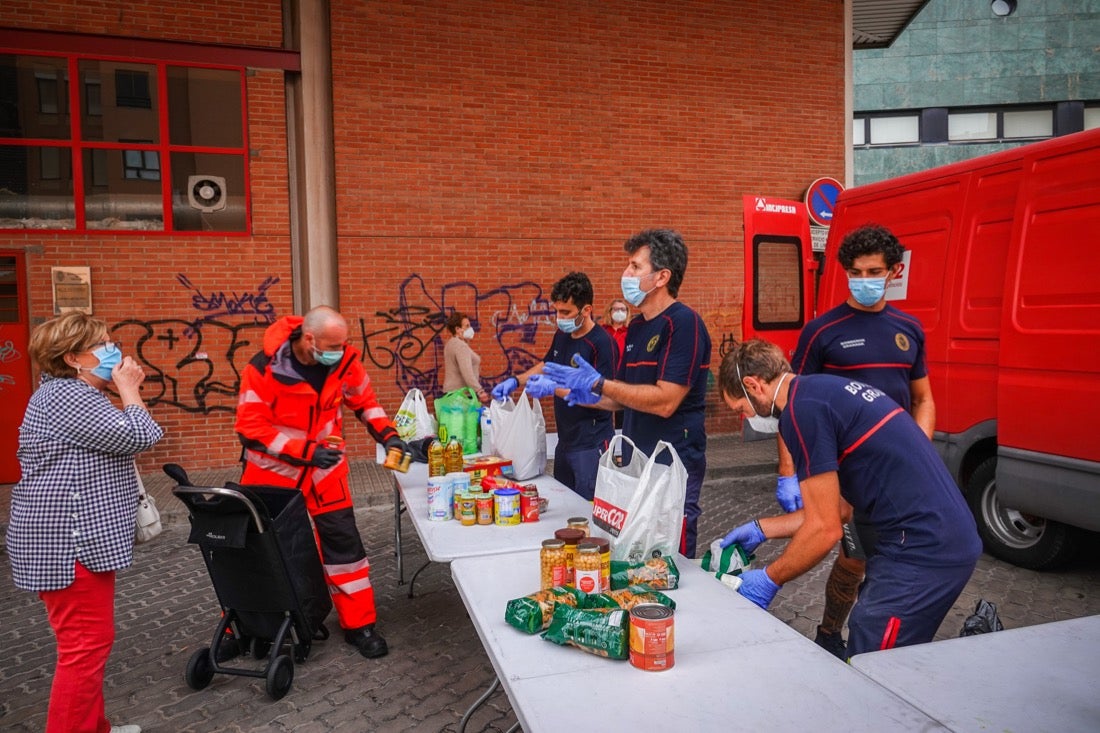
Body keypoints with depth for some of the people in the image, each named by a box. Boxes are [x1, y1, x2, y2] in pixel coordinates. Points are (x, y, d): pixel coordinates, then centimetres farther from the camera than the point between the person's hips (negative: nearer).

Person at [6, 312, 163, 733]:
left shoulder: (73, 393, 17)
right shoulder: (66, 397, -17)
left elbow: (117, 439, 19)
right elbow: (139, 437, -21)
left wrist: (127, 391, 10)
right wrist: (128, 390, -10)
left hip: (79, 539, 11)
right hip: (68, 544, -11)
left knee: (89, 643, 18)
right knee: (85, 647, -5)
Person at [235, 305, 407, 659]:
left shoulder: (344, 361, -14)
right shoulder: (264, 368, -25)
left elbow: (364, 400, 3)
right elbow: (251, 427, -23)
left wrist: (387, 434, -13)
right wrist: (305, 452, -29)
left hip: (324, 469, 3)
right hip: (273, 471, -2)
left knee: (344, 542, 2)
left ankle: (359, 625, 16)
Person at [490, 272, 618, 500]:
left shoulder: (602, 343, -17)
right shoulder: (561, 336, 7)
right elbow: (547, 365, 25)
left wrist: (554, 388, -27)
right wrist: (515, 381, 9)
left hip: (591, 446, -8)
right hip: (565, 441, 8)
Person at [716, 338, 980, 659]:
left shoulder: (802, 408, -15)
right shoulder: (828, 390, 15)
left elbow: (825, 529, -14)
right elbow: (841, 507, 18)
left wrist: (769, 580, 0)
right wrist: (761, 529, 22)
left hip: (920, 554, -10)